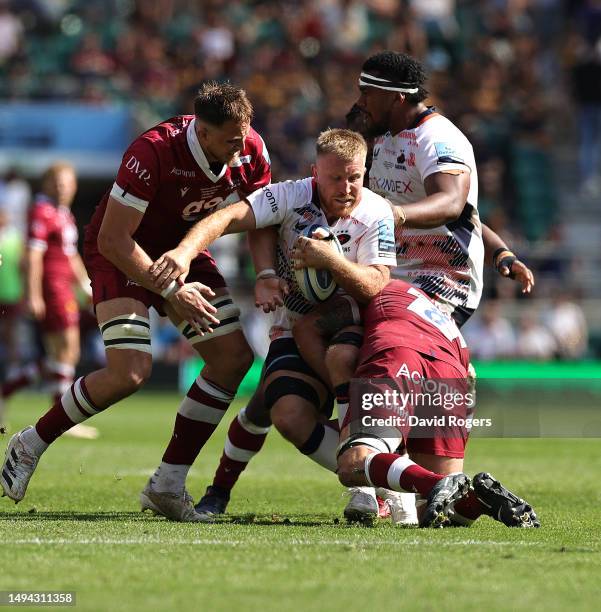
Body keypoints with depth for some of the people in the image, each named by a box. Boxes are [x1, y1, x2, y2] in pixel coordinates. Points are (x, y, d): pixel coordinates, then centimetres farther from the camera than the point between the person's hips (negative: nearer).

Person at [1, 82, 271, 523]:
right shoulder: (153, 153, -34)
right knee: (130, 371, -23)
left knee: (235, 356, -8)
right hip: (122, 255, -7)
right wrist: (171, 290, -32)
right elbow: (112, 239, -29)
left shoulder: (251, 151, -15)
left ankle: (168, 485, -1)